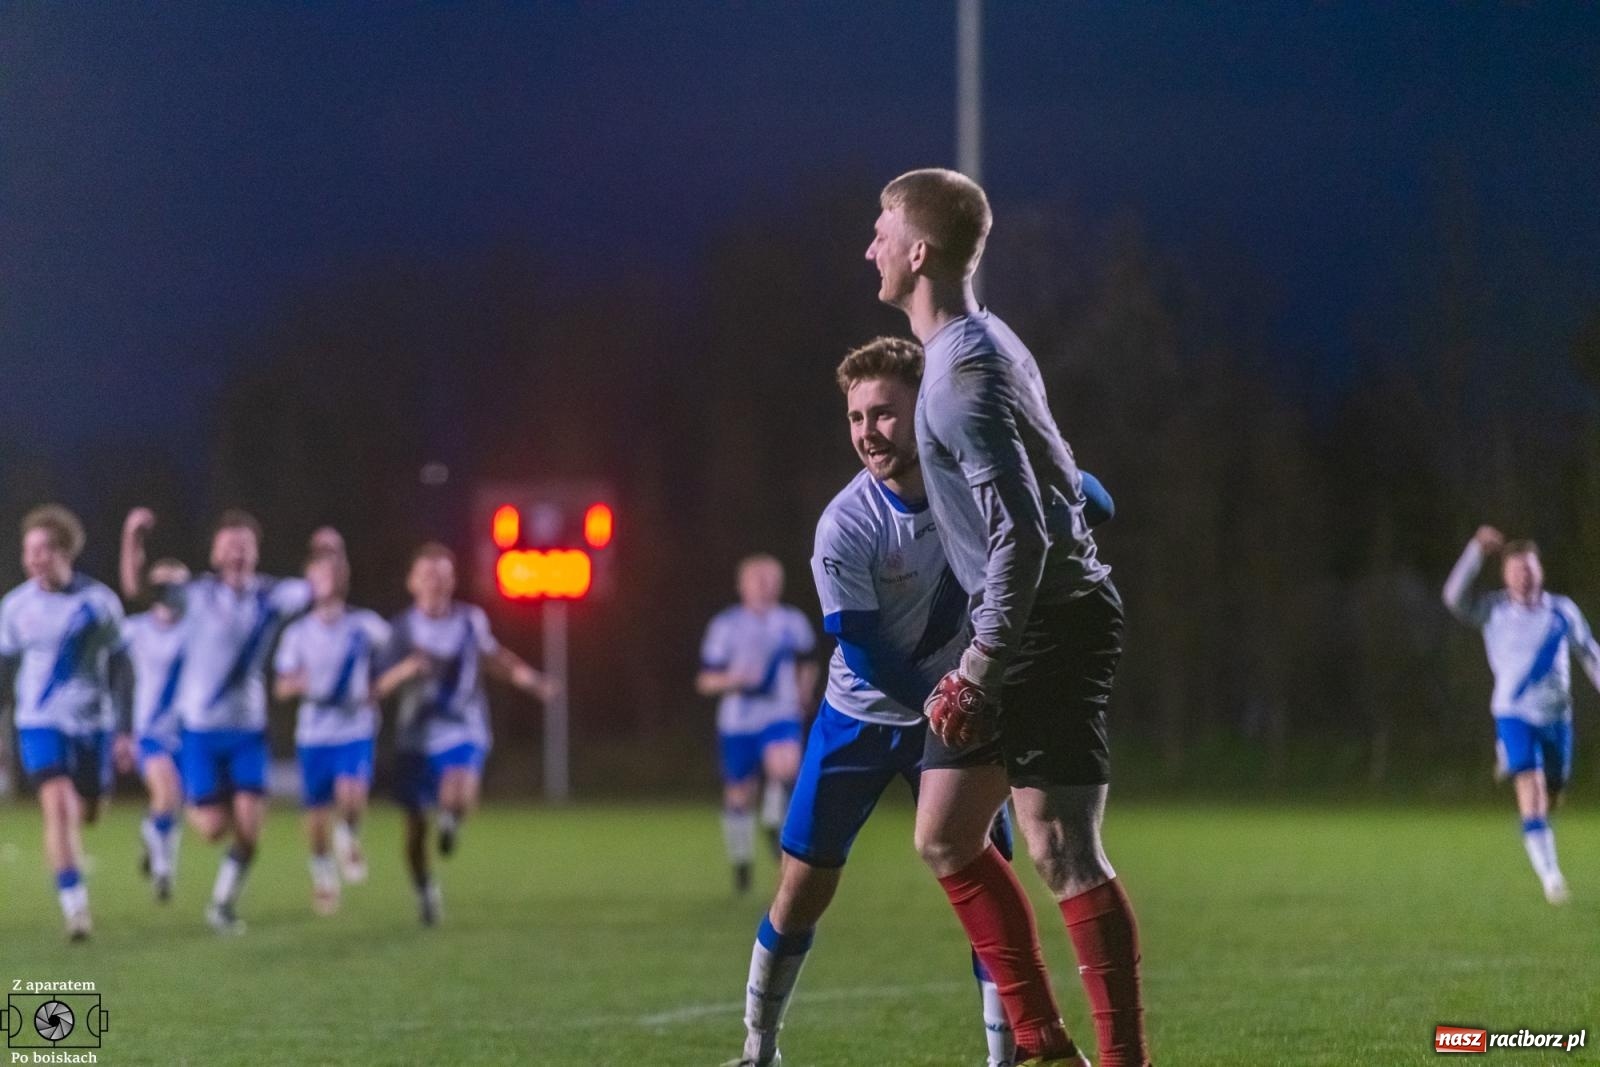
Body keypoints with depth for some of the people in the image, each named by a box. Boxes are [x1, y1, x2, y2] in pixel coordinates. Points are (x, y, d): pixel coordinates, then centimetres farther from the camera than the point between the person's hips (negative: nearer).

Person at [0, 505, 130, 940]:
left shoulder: (99, 602, -5)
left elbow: (119, 666, 4)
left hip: (92, 723, 1)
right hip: (39, 723, 0)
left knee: (86, 812, 11)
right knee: (58, 807, -18)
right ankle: (75, 906, -14)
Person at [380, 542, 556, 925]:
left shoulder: (471, 619, 1)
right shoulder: (401, 627, -3)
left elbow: (491, 655, 22)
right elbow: (380, 688, -5)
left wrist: (530, 679, 13)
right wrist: (405, 671, -25)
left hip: (463, 732, -1)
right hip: (416, 736, 1)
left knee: (459, 798, -29)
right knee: (415, 827, 4)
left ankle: (451, 819, 7)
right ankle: (425, 890, 30)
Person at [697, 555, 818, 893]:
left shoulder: (793, 621, 6)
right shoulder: (725, 625, -2)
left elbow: (806, 662, 25)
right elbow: (705, 681, -2)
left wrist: (804, 689, 11)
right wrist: (732, 680, -19)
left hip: (780, 717, 0)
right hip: (737, 722, 0)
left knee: (786, 767, -29)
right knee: (739, 796, 5)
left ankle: (776, 826, -6)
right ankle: (741, 861, 25)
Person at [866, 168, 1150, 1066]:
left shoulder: (964, 371, -17)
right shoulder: (985, 345, 14)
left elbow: (1021, 532, -24)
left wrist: (980, 671, -22)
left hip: (1050, 622, -10)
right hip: (1029, 627, 10)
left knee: (1063, 849, -11)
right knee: (945, 837, 11)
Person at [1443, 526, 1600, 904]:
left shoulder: (1562, 611, 5)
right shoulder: (1494, 610, -1)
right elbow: (1454, 597, -17)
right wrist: (1477, 550, -23)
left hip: (1556, 716, 3)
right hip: (1513, 714, -3)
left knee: (1551, 798, 10)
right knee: (1530, 791, -19)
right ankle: (1550, 875, -23)